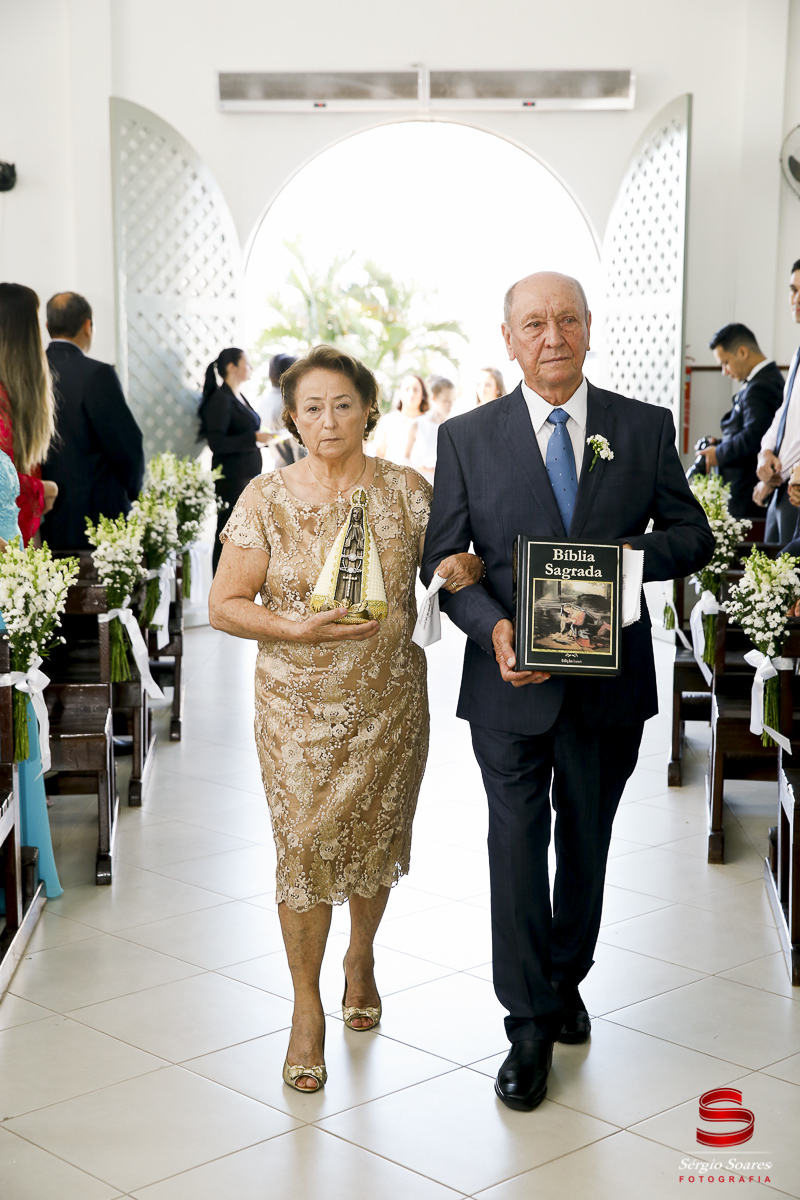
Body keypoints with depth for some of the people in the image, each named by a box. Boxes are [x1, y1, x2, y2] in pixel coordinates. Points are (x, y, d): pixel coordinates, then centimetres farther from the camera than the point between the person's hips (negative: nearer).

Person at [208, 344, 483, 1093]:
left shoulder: (405, 490, -2)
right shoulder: (265, 499, -5)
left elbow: (454, 563, 3)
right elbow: (224, 606, -4)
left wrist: (465, 569, -21)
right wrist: (299, 628, -20)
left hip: (389, 701, 2)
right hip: (298, 706, -1)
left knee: (374, 839, 14)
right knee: (304, 844, -4)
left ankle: (360, 957, 43)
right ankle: (307, 1008, 14)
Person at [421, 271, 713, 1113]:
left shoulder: (646, 428, 1)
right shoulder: (466, 438, -1)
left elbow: (693, 534, 5)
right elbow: (444, 558, -1)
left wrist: (639, 552, -17)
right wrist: (494, 627, -19)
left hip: (609, 678, 2)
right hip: (512, 678, -1)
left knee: (587, 843, 17)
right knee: (517, 846, 1)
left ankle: (566, 979, 39)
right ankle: (530, 1024, 15)